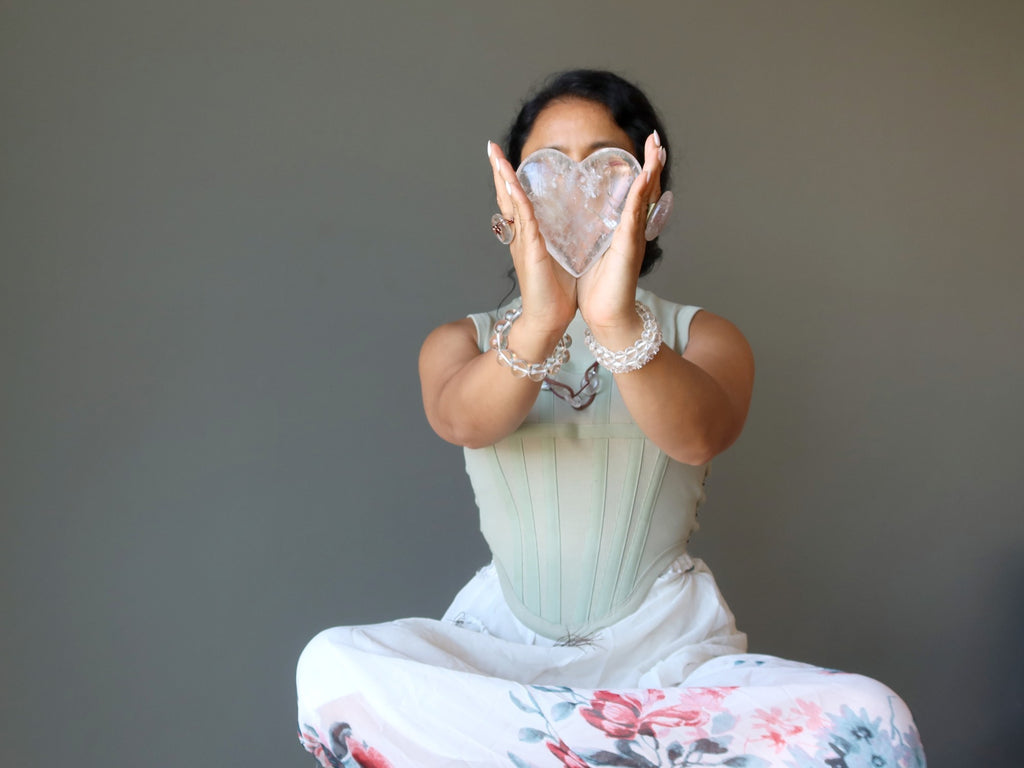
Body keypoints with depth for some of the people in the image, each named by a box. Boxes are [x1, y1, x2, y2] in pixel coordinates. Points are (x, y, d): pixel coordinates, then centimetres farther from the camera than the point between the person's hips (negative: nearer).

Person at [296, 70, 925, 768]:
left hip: (667, 647, -1)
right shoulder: (463, 341, 11)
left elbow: (697, 437, -19)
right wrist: (537, 325, -38)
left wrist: (617, 324, -40)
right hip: (504, 640, 1)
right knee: (333, 669, -31)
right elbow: (464, 424, -16)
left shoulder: (704, 337, 7)